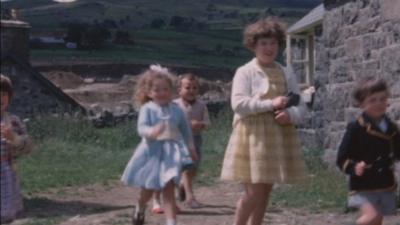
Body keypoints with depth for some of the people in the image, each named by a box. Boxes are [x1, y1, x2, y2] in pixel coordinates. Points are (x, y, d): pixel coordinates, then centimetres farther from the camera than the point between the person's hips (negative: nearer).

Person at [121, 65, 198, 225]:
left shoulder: (176, 110, 4)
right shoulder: (147, 108, -6)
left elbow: (185, 130, 15)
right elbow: (141, 127, -20)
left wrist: (191, 149, 21)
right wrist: (152, 132, -42)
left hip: (171, 153, 1)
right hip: (152, 152, -1)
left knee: (169, 188, -8)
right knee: (148, 188, 15)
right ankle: (140, 209, 47)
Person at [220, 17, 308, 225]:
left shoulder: (286, 73, 10)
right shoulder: (245, 72, -4)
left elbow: (301, 105, 8)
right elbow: (238, 103, -16)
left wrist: (291, 115, -14)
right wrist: (270, 104, -19)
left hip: (278, 137, 5)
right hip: (252, 137, -5)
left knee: (265, 192, 10)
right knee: (253, 193, -8)